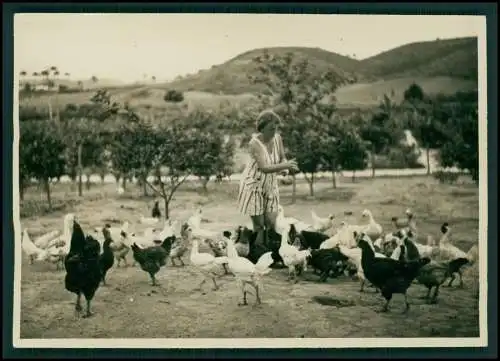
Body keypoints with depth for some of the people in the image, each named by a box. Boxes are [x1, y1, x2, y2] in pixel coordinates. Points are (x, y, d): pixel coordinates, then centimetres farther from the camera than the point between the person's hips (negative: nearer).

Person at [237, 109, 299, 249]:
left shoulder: (277, 138, -7)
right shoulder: (254, 143, -24)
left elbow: (282, 158, 4)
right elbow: (264, 167, -33)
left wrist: (286, 166, -20)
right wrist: (286, 166, -44)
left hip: (270, 185, 5)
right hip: (254, 185, -5)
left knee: (271, 222, 0)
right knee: (259, 224, -3)